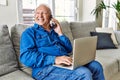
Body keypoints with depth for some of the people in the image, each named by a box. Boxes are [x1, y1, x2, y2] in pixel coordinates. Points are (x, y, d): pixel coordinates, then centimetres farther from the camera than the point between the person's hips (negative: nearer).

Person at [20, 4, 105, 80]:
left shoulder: (54, 31, 22)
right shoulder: (29, 32, 5)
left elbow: (69, 49, 18)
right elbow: (25, 56, -12)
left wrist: (60, 33, 4)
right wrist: (54, 59, -23)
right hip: (46, 68, -6)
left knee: (96, 66, -11)